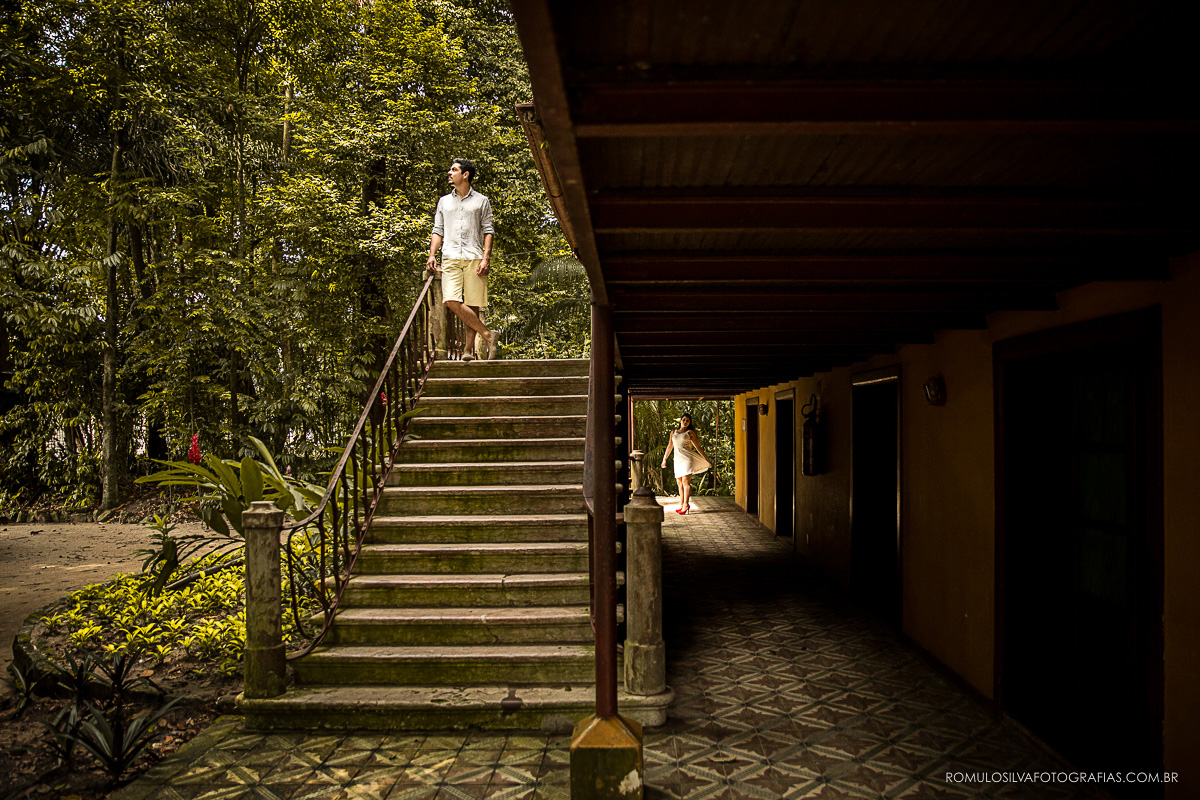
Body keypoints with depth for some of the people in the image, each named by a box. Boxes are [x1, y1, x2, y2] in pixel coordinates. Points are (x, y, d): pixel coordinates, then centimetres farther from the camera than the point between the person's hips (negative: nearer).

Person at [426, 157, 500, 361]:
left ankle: (469, 348, 3)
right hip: (450, 258, 2)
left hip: (474, 258, -2)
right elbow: (438, 230, 20)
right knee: (451, 301, -16)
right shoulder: (444, 201, 22)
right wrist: (432, 254, 5)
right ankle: (488, 334, -10)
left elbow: (488, 230, 7)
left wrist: (486, 257, -6)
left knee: (472, 305, -5)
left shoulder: (481, 201, 13)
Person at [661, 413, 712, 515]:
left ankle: (686, 504, -18)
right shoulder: (673, 432, 18)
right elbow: (670, 446, 26)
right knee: (680, 483, 5)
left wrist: (706, 458, 7)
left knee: (685, 482, -14)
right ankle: (681, 505, 10)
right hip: (677, 460, 4)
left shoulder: (690, 432, 6)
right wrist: (664, 459, 27)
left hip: (687, 459, -4)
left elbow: (698, 447, 9)